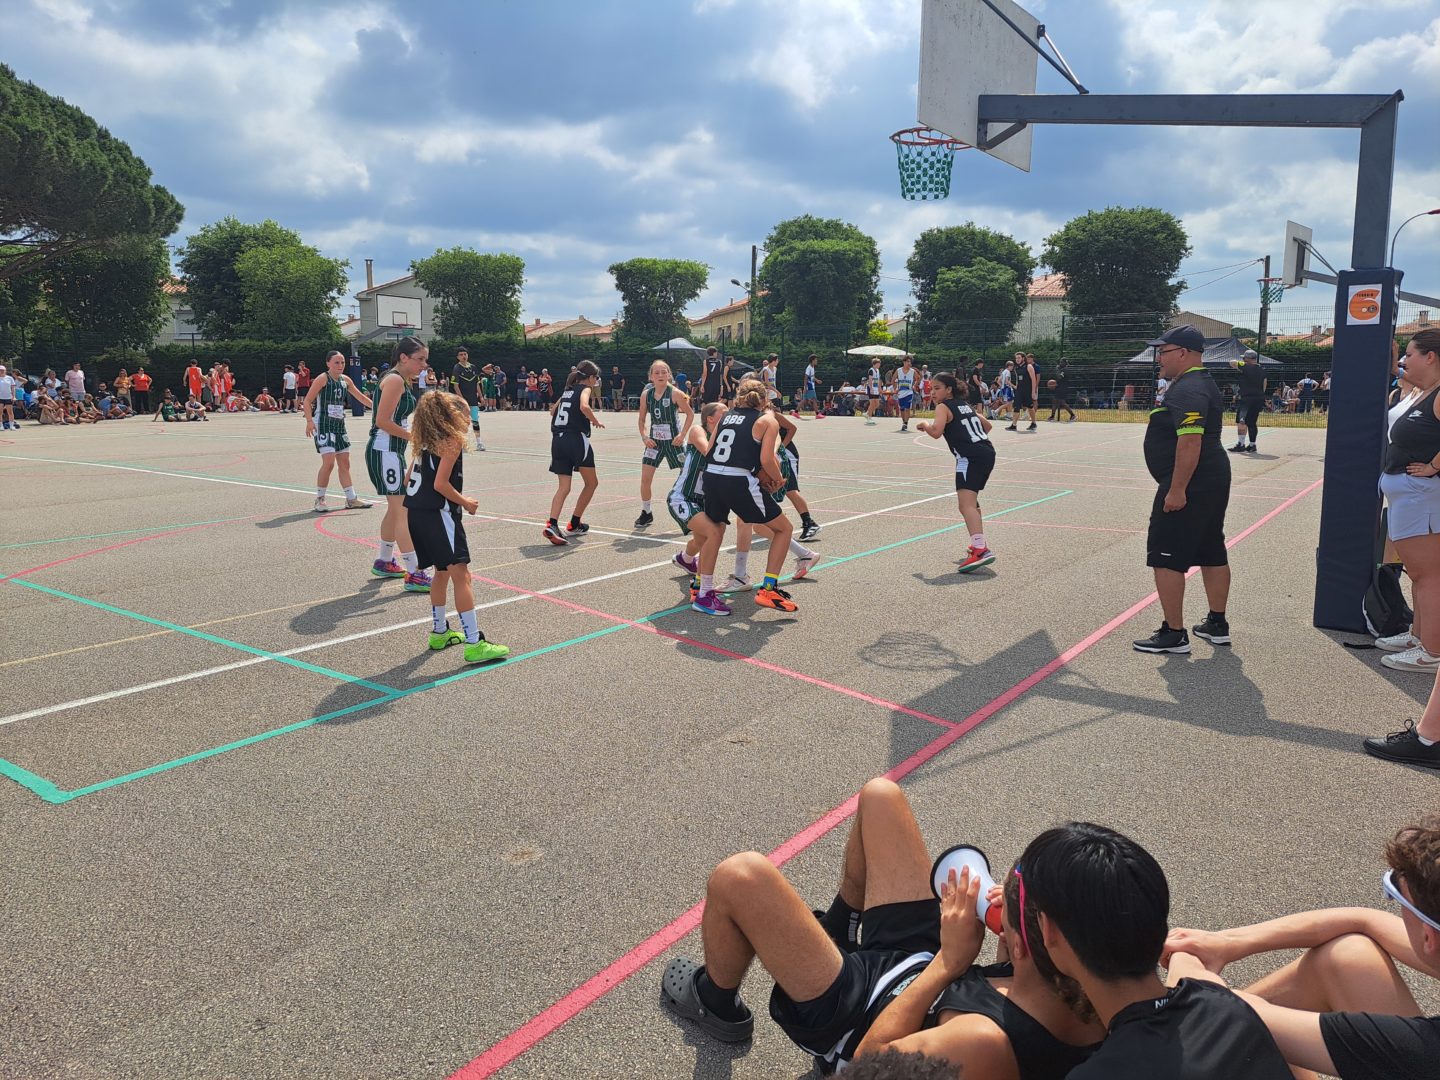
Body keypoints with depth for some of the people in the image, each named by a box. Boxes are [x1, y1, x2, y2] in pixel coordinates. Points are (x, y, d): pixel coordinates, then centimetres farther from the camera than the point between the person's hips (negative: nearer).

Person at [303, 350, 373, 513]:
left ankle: (351, 499, 16)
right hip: (323, 424, -7)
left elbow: (360, 397, 21)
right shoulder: (322, 379, -10)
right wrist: (309, 421, -24)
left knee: (344, 463, 10)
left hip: (339, 425, 7)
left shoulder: (345, 379, 10)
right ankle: (319, 499, -2)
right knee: (329, 462, -15)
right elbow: (307, 401, -12)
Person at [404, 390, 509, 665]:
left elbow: (410, 478, 19)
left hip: (416, 512, 9)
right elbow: (440, 484, -16)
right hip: (438, 513, -9)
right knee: (461, 573, -12)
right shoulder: (452, 441, -7)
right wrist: (465, 502, -3)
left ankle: (439, 632, 33)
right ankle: (474, 644, -17)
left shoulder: (425, 442, 18)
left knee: (442, 571, 23)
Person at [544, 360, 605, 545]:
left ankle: (552, 525, -20)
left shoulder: (567, 390, 20)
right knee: (592, 483, 14)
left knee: (564, 487, 1)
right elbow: (584, 406, -22)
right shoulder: (585, 389, -1)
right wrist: (596, 421, -7)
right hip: (576, 439, -6)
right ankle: (574, 524, 17)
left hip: (558, 440, 6)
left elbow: (553, 411, 32)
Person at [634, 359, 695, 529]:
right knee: (645, 479, -1)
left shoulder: (675, 393, -11)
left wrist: (682, 435, -12)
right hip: (654, 441, 3)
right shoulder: (646, 394, 0)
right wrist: (644, 437, -4)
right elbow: (641, 419, 10)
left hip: (674, 440, -3)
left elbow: (690, 414, -4)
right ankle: (646, 514, 15)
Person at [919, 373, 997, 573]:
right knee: (971, 502, 27)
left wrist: (925, 424, 2)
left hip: (970, 457, -10)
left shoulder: (943, 407, -1)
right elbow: (987, 425, 32)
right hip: (987, 452, 10)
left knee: (966, 505, -20)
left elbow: (936, 432, -17)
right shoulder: (964, 405, 23)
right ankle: (980, 544, 37)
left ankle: (981, 549, -37)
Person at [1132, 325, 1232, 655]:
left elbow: (1190, 442, -27)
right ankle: (1217, 624, 28)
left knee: (1165, 559, -5)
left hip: (1188, 486, -11)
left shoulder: (1187, 390, -18)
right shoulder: (1202, 383, 17)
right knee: (1212, 553, 17)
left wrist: (1176, 490, -27)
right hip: (1214, 480, 11)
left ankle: (1174, 634, 0)